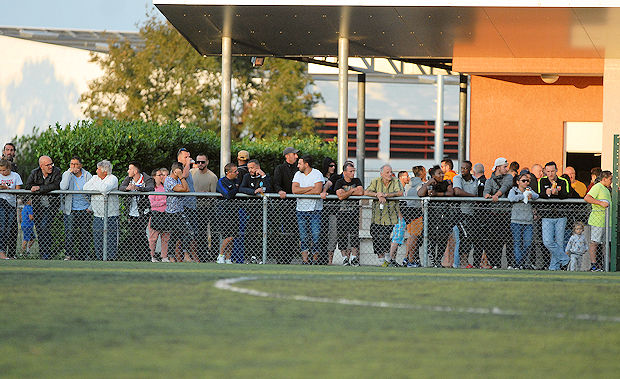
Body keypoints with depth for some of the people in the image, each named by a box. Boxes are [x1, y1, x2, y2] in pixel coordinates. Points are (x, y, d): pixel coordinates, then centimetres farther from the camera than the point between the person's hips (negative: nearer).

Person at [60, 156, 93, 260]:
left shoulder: (87, 176, 4)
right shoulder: (66, 175, 2)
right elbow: (63, 187, -17)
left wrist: (91, 207, -1)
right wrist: (70, 172, -16)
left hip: (85, 210, 0)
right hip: (71, 211, 0)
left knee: (85, 234, 1)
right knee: (69, 233, -5)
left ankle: (86, 255, 9)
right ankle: (69, 255, 4)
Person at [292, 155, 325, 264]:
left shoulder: (317, 174, -4)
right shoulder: (298, 174, 9)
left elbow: (318, 190, -17)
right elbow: (294, 190, -5)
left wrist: (302, 192, -9)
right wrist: (311, 188, -11)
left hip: (315, 210, -4)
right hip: (301, 209, 4)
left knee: (315, 236, -7)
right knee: (303, 237, 1)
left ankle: (315, 259, 1)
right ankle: (305, 260, 3)